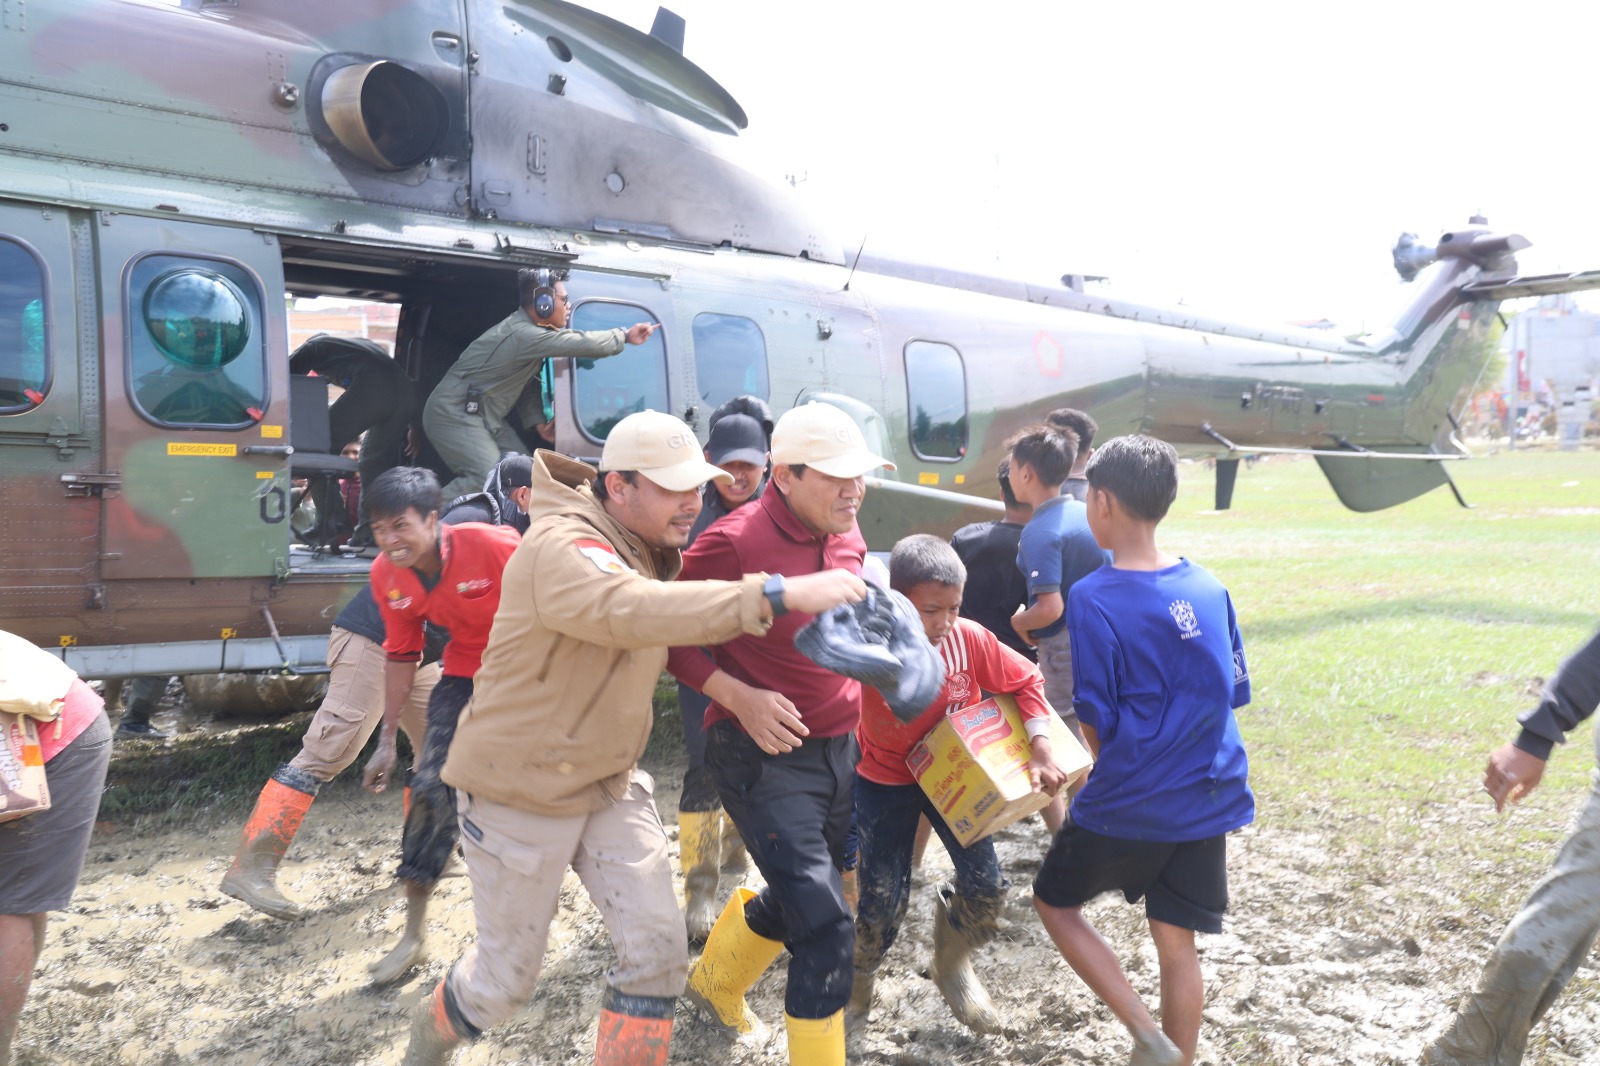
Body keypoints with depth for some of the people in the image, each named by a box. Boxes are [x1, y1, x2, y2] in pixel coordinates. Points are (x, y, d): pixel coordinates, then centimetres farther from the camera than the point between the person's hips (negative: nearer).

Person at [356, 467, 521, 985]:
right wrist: (387, 739, 5)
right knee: (431, 787, -3)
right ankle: (415, 933, 11)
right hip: (465, 673, 5)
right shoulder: (386, 576, -10)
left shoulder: (494, 546, -29)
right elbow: (401, 656, 3)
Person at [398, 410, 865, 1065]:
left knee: (658, 948, -2)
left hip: (609, 785, 7)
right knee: (508, 975, 9)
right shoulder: (562, 548, -26)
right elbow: (634, 611, -47)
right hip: (522, 791, -7)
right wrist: (777, 595, -52)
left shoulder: (646, 550, 3)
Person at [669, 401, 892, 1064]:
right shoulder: (734, 543, -21)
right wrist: (738, 696, -23)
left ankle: (715, 985, 53)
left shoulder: (846, 532, 2)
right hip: (763, 758, -8)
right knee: (826, 930, -11)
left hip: (837, 748, 8)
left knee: (795, 899, 25)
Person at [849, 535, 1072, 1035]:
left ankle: (953, 967, 31)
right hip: (885, 779, -3)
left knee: (985, 883, -2)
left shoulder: (970, 639, -23)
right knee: (883, 897, -1)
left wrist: (1041, 747, -21)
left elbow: (1027, 682, -11)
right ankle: (858, 982, 32)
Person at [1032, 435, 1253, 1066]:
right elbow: (1234, 693, 9)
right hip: (1210, 799, 5)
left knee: (1054, 900, 17)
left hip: (1129, 805, -5)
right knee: (1176, 942, 15)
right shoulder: (1208, 588, 1)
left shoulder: (1093, 599, -17)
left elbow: (1097, 723, -12)